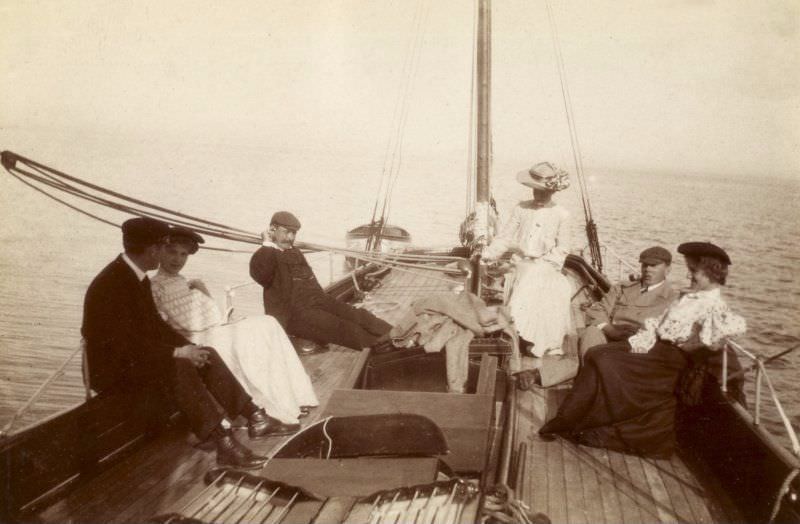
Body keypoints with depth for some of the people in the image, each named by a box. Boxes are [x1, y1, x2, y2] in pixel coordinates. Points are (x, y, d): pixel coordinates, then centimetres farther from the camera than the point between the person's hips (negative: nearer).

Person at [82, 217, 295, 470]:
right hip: (115, 370, -9)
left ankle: (253, 416, -8)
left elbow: (155, 324, 11)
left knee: (205, 355, -6)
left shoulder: (139, 278, 6)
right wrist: (177, 352, -27)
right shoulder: (109, 285, -22)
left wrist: (187, 346, -3)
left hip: (138, 356, 9)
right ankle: (223, 443, -32)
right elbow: (127, 344, -28)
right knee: (177, 367, -31)